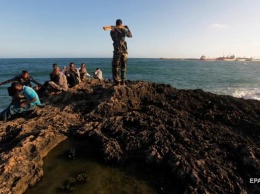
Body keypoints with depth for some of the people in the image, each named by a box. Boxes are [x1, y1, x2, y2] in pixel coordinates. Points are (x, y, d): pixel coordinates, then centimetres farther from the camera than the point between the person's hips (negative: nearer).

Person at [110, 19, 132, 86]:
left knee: (115, 67, 2)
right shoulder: (124, 30, 4)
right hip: (124, 51, 2)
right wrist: (127, 28, 38)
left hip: (117, 51, -2)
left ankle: (117, 82, -6)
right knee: (123, 68, 12)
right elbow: (130, 35, 23)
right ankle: (122, 82, 11)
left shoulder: (112, 31, 2)